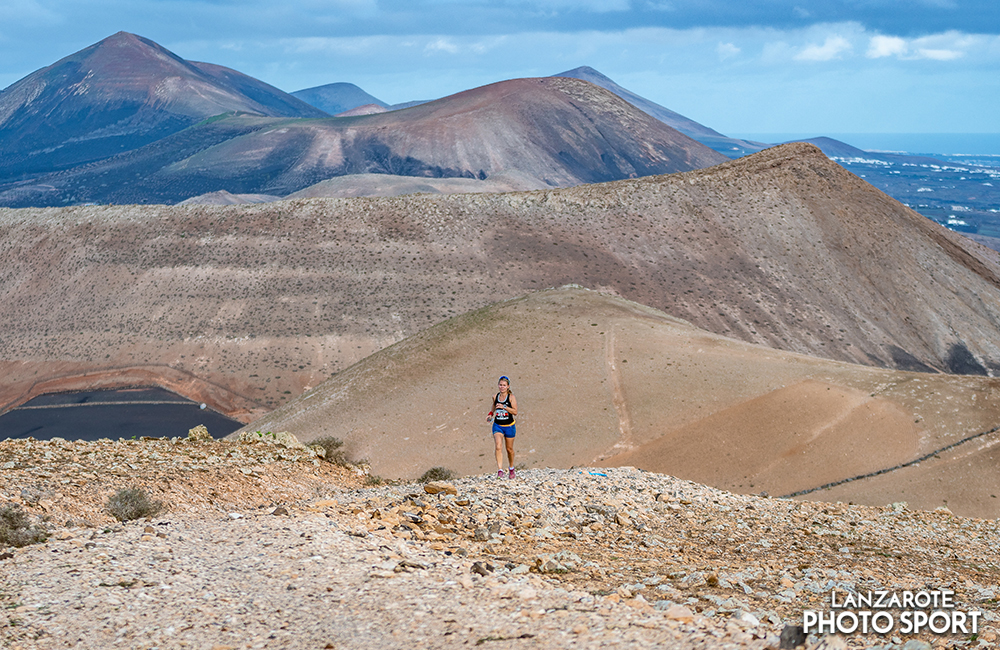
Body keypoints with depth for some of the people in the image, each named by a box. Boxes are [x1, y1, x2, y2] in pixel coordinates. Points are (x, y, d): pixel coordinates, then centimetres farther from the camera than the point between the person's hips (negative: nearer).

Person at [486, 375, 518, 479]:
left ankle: (511, 468, 38)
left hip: (509, 426, -1)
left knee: (509, 449, 14)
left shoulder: (511, 397, -9)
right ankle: (500, 471, -23)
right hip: (497, 425, 1)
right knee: (498, 447, -19)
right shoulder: (495, 397, 2)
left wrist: (504, 407, -27)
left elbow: (515, 412, -16)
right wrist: (490, 414, 7)